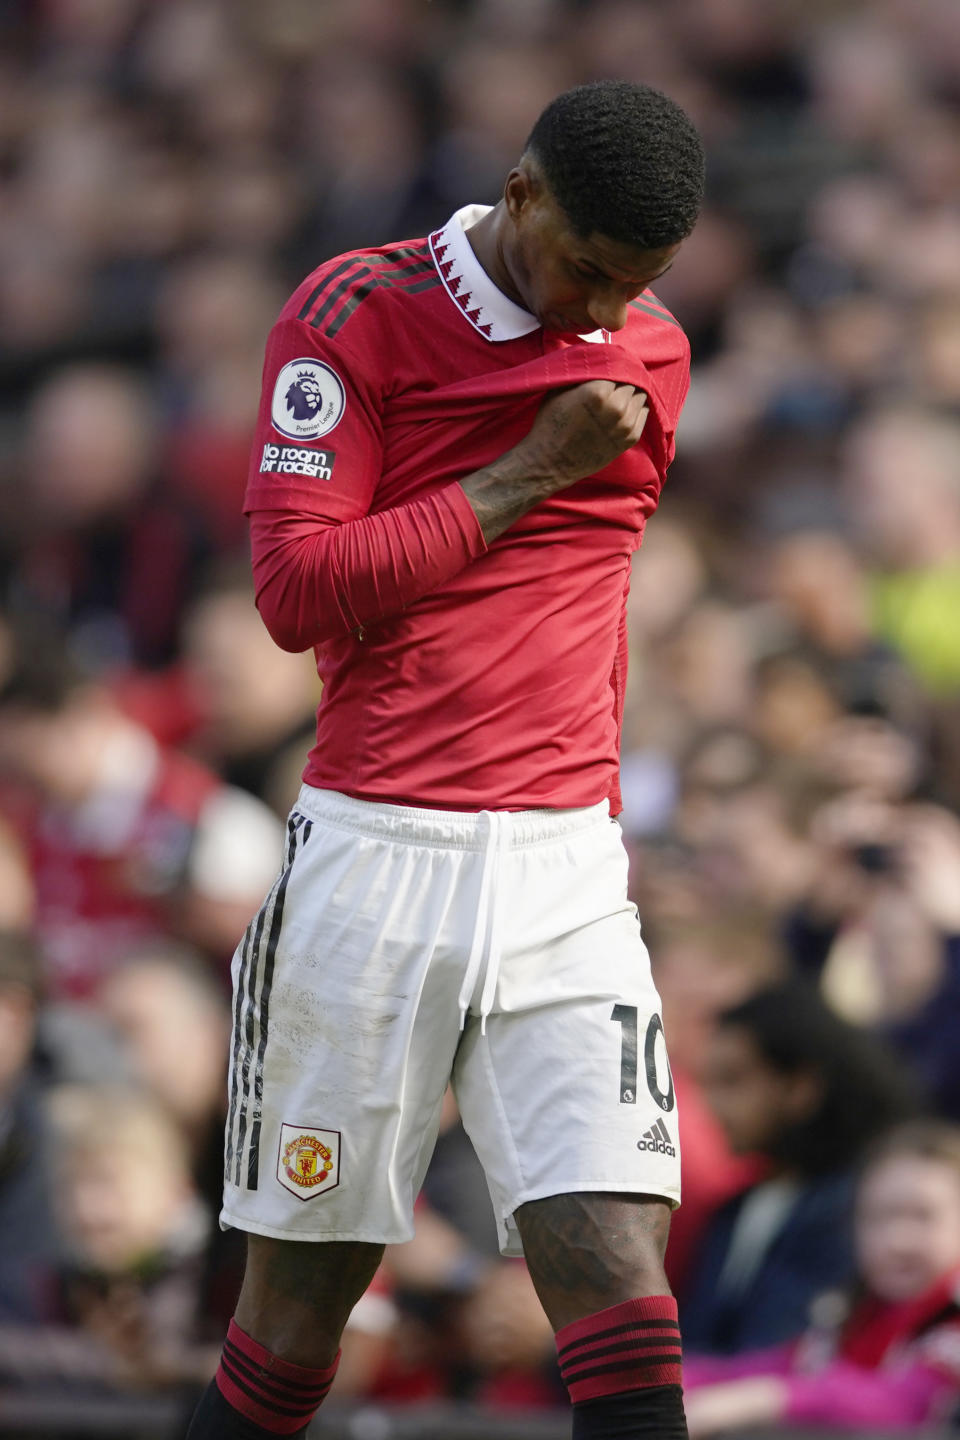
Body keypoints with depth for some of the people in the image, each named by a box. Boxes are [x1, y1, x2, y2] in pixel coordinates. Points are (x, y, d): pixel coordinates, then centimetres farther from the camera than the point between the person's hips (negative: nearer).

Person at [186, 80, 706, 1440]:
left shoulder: (651, 355, 12)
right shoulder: (355, 316, -4)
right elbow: (295, 592, -12)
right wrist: (527, 472, -12)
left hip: (565, 869, 3)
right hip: (374, 857, -3)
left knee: (617, 1269, -13)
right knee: (297, 1306, 3)